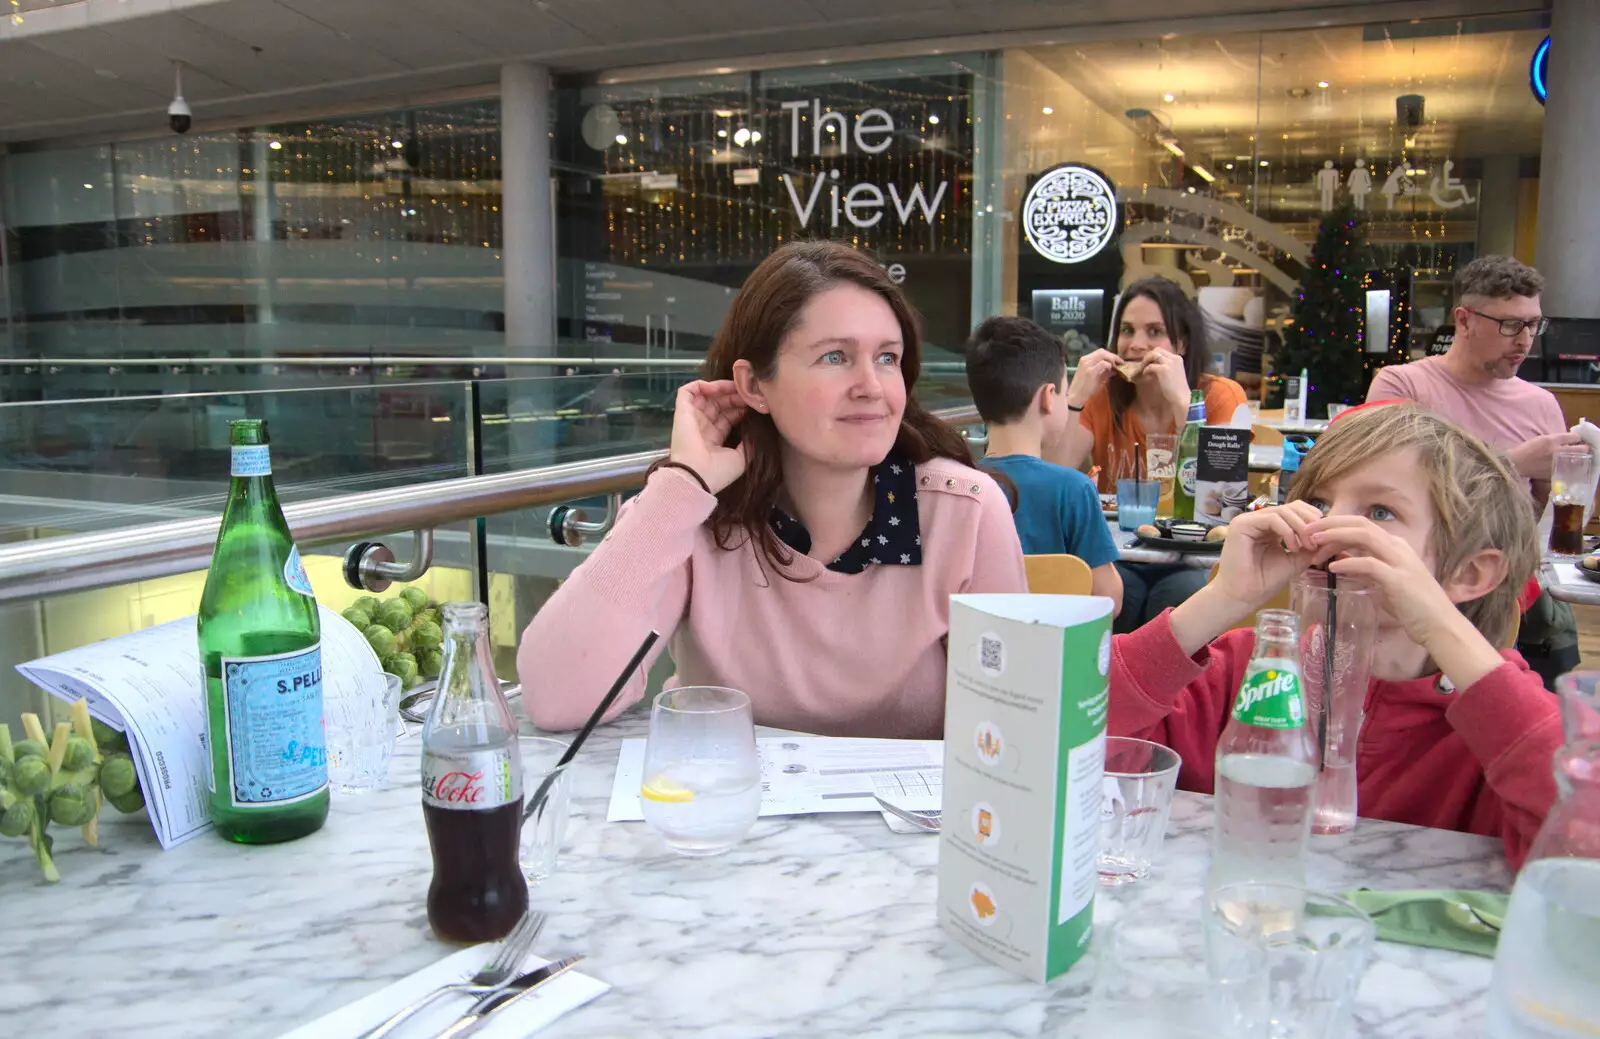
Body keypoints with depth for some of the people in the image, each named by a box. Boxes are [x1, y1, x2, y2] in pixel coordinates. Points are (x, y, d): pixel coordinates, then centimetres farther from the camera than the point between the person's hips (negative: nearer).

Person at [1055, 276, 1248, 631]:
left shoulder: (1220, 396, -2)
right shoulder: (1102, 398, 4)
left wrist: (1182, 400, -22)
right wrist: (1076, 397, -17)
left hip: (1190, 562, -1)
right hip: (1117, 557, 1)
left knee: (1184, 593, -33)